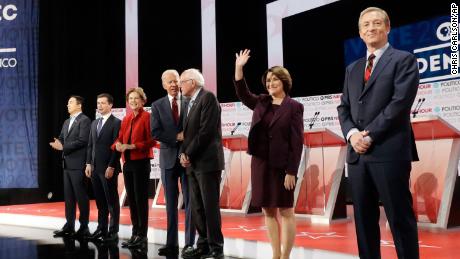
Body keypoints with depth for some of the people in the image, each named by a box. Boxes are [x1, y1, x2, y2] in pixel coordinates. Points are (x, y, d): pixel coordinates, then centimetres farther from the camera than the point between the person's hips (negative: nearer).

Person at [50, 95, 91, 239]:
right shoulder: (67, 122, 19)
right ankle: (69, 225, 16)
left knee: (81, 196, -3)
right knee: (68, 196, 10)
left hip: (78, 164, -8)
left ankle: (84, 227, 3)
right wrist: (58, 143, -7)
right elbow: (62, 138, 16)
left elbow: (82, 141, -17)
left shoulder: (84, 120, -7)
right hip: (67, 164, 8)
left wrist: (63, 147, -17)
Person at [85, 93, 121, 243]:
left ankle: (113, 232, 4)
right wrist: (89, 164, 9)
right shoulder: (95, 123, 17)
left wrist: (111, 167, -16)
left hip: (108, 168, -7)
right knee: (100, 201, 10)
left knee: (112, 201, -1)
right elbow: (90, 145, 18)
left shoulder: (116, 123, -5)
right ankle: (101, 229, 17)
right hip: (95, 168, 7)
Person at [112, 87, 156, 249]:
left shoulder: (147, 117, -7)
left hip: (141, 163, -7)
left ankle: (142, 237, 3)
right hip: (127, 163, 7)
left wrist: (132, 146, -18)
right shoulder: (126, 119, 14)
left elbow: (151, 141, -12)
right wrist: (118, 145, -8)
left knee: (141, 200, -3)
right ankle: (135, 234, 18)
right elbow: (120, 138, 14)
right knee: (131, 200, 10)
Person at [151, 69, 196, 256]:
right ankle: (172, 243, 13)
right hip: (169, 158, 2)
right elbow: (155, 133, -3)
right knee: (171, 203, 7)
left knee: (190, 201, 2)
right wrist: (176, 137, -13)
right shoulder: (157, 106, 6)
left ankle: (190, 243, 7)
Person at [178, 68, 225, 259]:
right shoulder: (191, 103, 19)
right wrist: (183, 153, 1)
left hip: (207, 161, -9)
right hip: (193, 163, 9)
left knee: (210, 206, -5)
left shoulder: (208, 97, -8)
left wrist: (189, 154, -12)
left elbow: (206, 130, -17)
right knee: (196, 207, 10)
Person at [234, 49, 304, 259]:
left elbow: (297, 141, -9)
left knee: (286, 212, 3)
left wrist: (291, 171, -15)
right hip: (260, 164, 6)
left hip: (282, 165, -5)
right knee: (268, 211, 8)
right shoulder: (261, 102, 11)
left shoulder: (294, 107, -5)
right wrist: (238, 68, -6)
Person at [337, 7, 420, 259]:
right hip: (358, 154, 6)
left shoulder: (404, 60, 2)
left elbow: (400, 102, -10)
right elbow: (344, 107, 16)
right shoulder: (352, 68, 21)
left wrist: (370, 135, -12)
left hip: (389, 152, -6)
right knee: (364, 220, 8)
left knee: (400, 219, -2)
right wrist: (352, 133, -4)